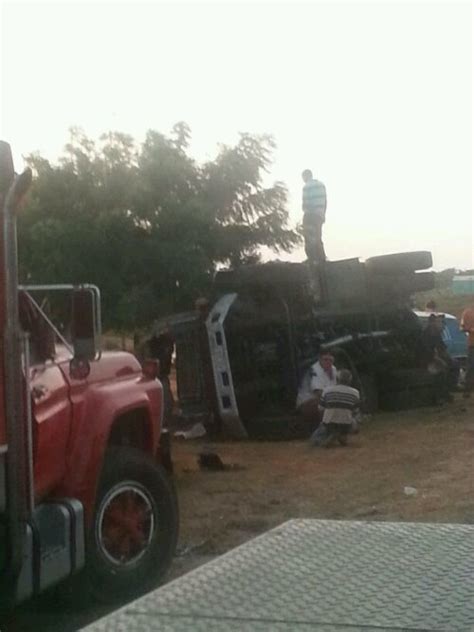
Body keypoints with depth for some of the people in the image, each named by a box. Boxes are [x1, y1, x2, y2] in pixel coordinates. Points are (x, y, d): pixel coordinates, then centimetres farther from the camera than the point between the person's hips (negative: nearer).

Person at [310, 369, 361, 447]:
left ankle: (331, 436, -3)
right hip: (346, 426, -1)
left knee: (313, 440, 29)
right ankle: (343, 435, 7)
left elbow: (321, 408, 7)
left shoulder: (327, 390, -4)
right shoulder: (355, 393, -3)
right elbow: (356, 412, 10)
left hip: (328, 425, 1)